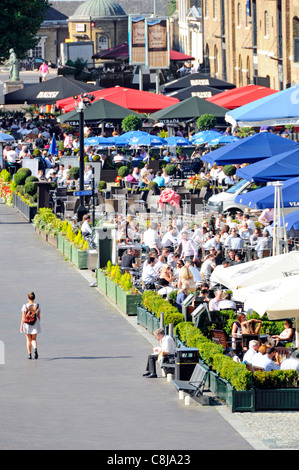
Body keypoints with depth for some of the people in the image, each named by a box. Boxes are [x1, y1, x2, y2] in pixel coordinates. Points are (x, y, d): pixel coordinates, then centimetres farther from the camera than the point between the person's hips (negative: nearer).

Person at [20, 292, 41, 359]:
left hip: (27, 324, -1)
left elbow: (23, 317, -11)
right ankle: (35, 349, -18)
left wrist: (21, 326, -3)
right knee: (34, 339, 12)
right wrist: (38, 324, 15)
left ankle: (29, 354, 14)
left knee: (28, 340, 13)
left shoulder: (25, 306, -12)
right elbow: (39, 317, 1)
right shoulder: (37, 306, -6)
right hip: (35, 324, 1)